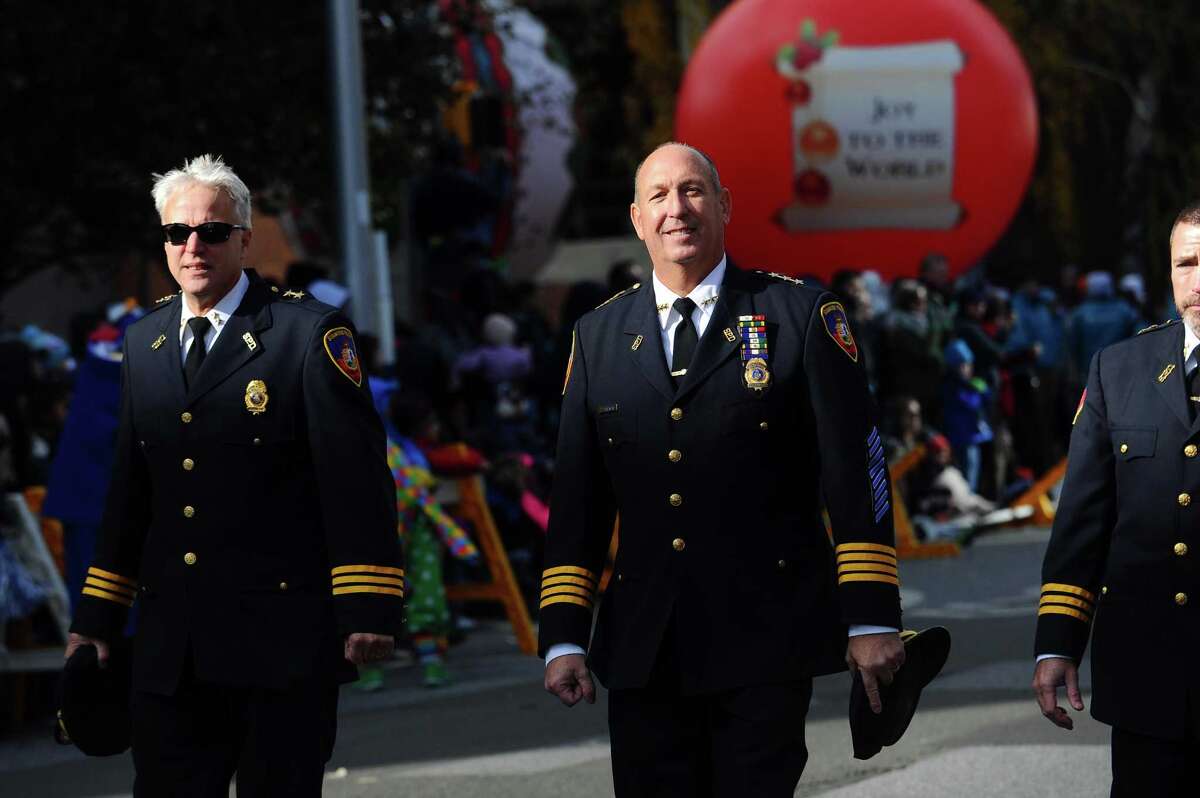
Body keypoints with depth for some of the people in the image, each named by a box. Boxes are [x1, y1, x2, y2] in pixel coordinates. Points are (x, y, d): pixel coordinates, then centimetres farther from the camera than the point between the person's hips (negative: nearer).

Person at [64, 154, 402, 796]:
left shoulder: (310, 333, -4)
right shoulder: (144, 342, 14)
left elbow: (358, 478, -8)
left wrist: (367, 611, -14)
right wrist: (97, 618, 16)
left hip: (281, 642, -5)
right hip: (170, 648, 5)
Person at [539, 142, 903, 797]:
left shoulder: (802, 316, 2)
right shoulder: (598, 337, 12)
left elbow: (855, 473, -1)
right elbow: (577, 502, 12)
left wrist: (871, 618, -6)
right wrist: (563, 637, 4)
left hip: (766, 644, -3)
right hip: (644, 655, 3)